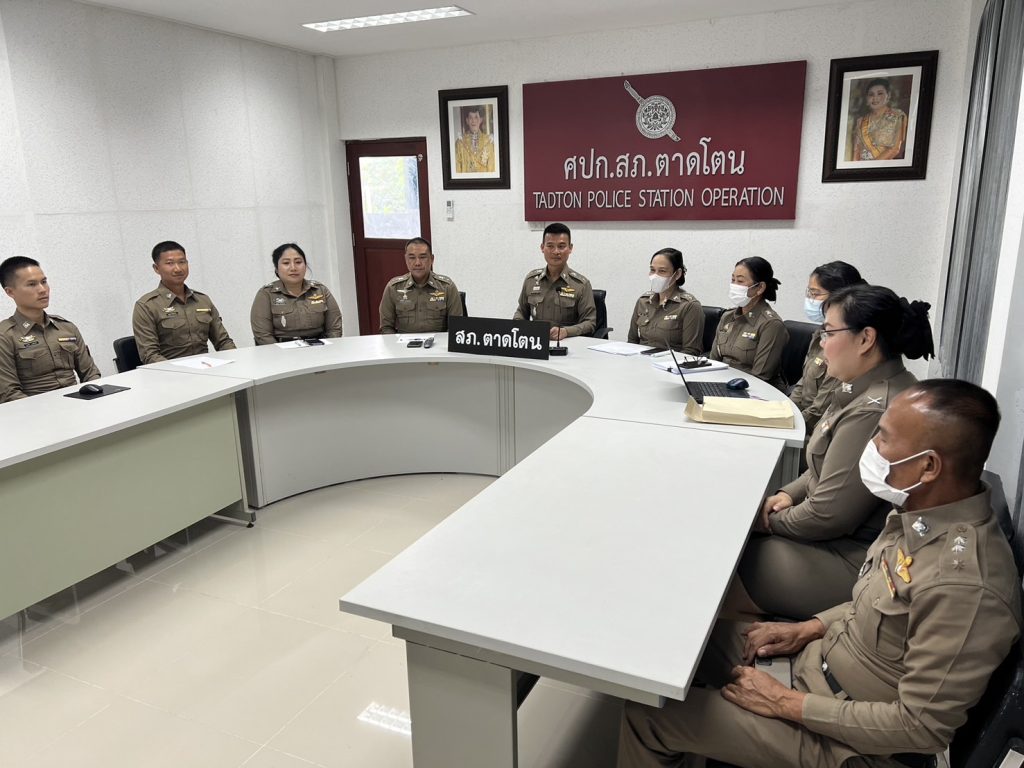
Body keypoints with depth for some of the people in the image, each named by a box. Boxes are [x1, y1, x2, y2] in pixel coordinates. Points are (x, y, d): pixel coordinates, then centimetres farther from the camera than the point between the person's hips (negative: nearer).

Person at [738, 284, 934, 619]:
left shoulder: (873, 412, -29)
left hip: (851, 564, -9)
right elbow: (828, 466, 16)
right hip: (846, 537, 9)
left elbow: (826, 517, -25)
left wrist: (771, 521, -9)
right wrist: (790, 493, 1)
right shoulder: (869, 388, 4)